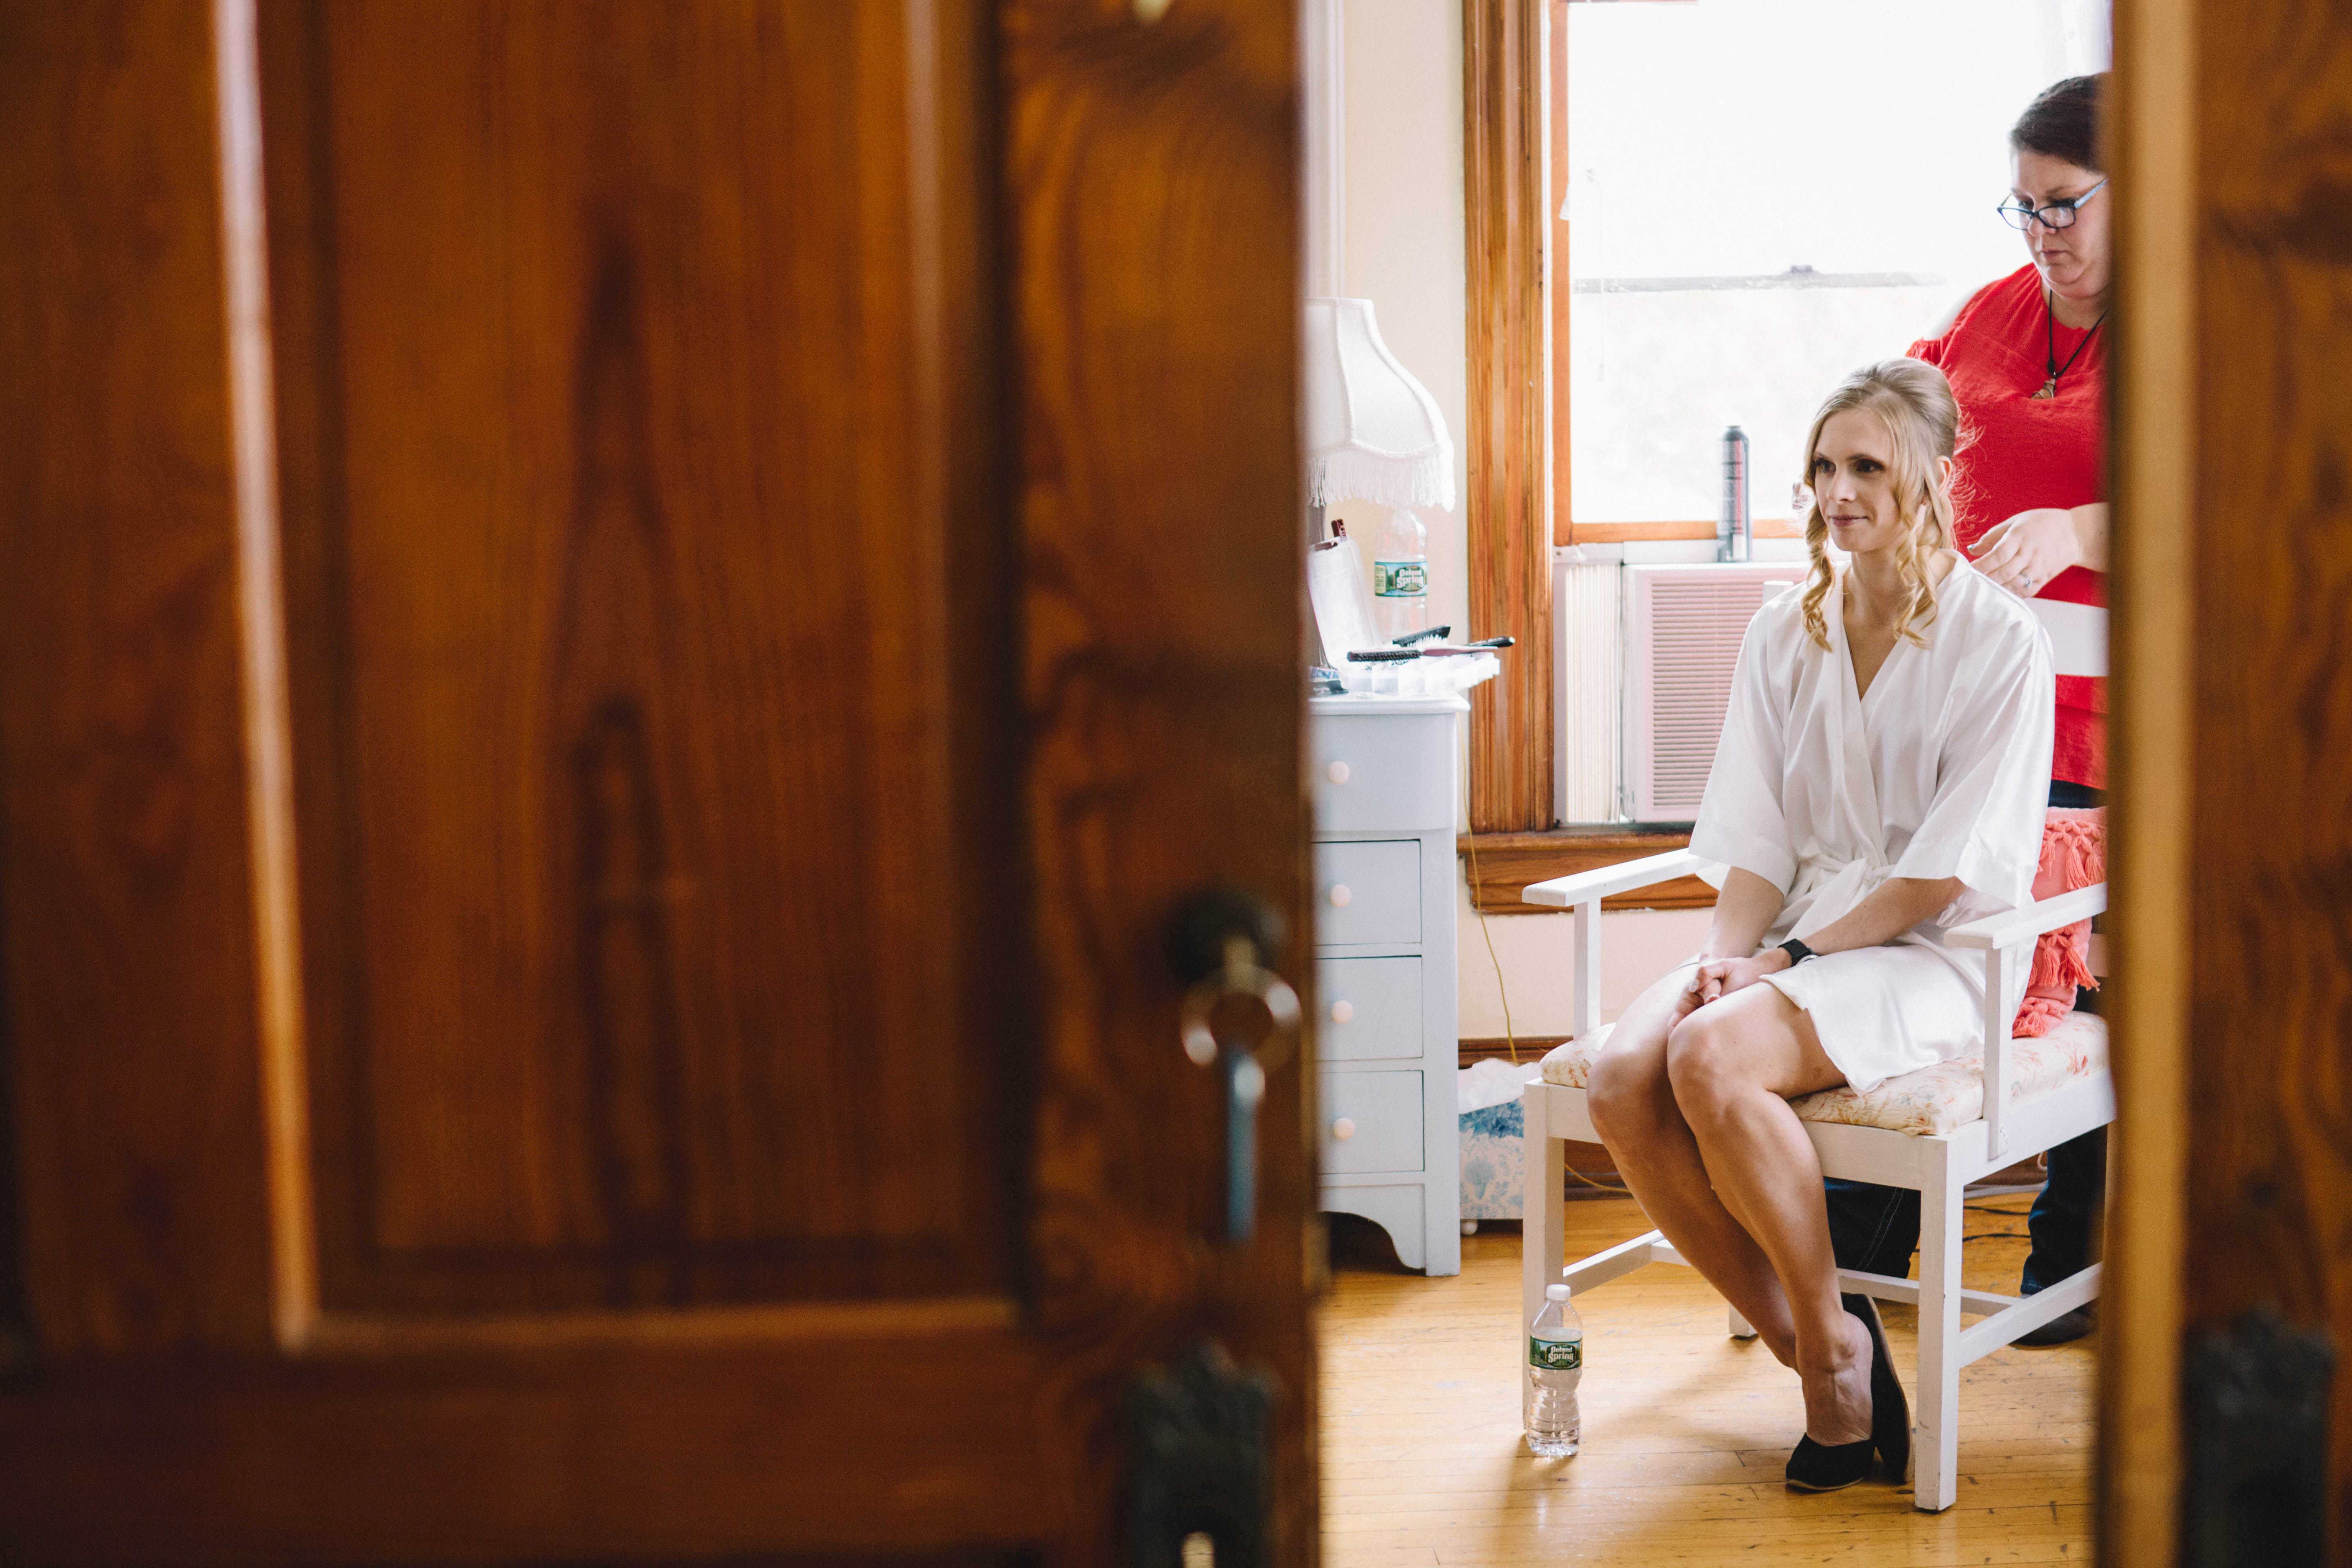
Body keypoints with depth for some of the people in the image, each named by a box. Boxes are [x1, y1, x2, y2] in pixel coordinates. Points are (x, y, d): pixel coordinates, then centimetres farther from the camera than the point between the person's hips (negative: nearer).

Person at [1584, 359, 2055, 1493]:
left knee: (1712, 1058, -32)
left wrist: (1797, 957, -16)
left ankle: (1833, 1334, -10)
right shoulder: (1783, 634, 13)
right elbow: (1757, 839, 10)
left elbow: (1948, 869, -10)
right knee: (1624, 1079, -24)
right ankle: (1807, 1349, -9)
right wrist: (1728, 955, -9)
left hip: (1927, 955, -5)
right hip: (1793, 939, 5)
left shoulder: (2002, 641, -4)